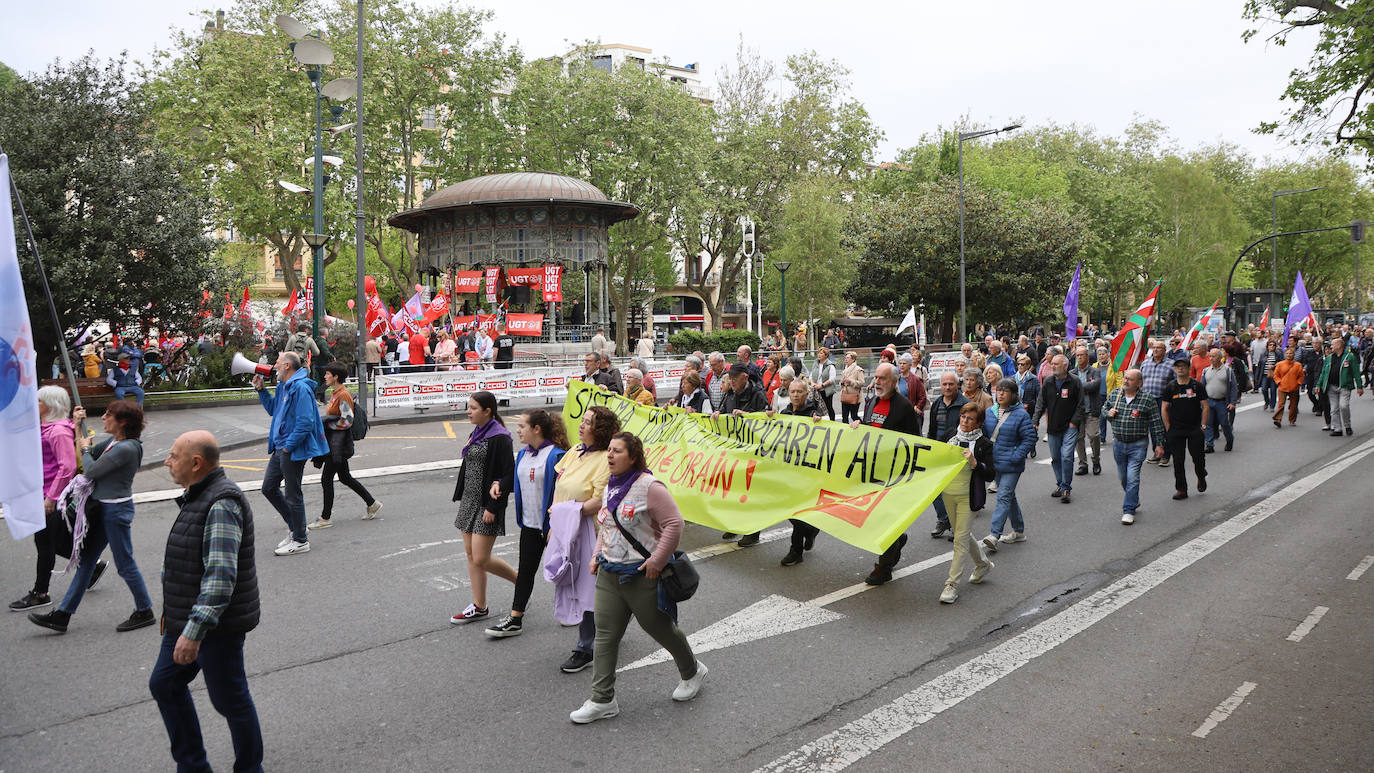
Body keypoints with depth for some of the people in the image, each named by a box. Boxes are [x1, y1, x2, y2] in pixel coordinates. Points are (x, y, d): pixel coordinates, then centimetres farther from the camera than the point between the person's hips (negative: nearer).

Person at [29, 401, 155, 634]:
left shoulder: (126, 448, -23)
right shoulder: (113, 441, 6)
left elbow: (92, 471, -18)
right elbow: (91, 452, 19)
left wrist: (85, 450, -1)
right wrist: (79, 426, 13)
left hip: (116, 510, -10)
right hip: (104, 508, 10)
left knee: (125, 564, 2)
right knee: (85, 559, 13)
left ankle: (145, 612, 16)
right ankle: (62, 615, 20)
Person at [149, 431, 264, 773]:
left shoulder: (222, 504, -24)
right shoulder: (198, 496, 10)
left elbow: (221, 575, -30)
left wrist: (194, 631, -32)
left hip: (217, 626, -10)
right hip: (185, 620, 10)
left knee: (230, 700, 3)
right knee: (164, 684, 17)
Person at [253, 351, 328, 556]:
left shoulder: (301, 388, -20)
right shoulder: (283, 386, 12)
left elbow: (305, 423, -25)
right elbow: (273, 410, 26)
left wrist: (288, 447, -20)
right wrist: (261, 389, 15)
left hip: (294, 450, -10)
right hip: (280, 449, 10)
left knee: (293, 495, -1)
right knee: (269, 488, 16)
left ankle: (300, 541, 12)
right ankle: (296, 529, 27)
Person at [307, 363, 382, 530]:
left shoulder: (343, 395, -17)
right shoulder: (334, 393, 13)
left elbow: (347, 421, -21)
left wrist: (327, 424, -15)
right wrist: (326, 421, 10)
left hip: (339, 443, -10)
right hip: (333, 441, 10)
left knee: (326, 479, -5)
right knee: (345, 477, 16)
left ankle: (325, 518, 4)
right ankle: (372, 503, 24)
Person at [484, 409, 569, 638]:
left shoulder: (556, 455, -18)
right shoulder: (523, 454, 6)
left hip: (551, 525, -7)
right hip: (529, 524, 7)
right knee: (525, 570, 10)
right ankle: (515, 619, 16)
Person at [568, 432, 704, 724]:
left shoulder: (649, 487, -17)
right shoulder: (610, 487, 9)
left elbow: (674, 523, -20)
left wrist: (657, 561, -21)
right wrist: (598, 554, 11)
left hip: (642, 575, -7)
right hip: (610, 574, 7)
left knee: (660, 628, 10)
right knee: (605, 635, 3)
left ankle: (692, 672, 37)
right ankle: (602, 700, 11)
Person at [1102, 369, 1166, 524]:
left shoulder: (1147, 398, -7)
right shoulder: (1114, 394, 3)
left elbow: (1156, 423, -3)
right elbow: (1104, 407, 20)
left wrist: (1159, 444, -3)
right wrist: (1108, 413, -4)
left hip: (1138, 445, -4)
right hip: (1118, 444, 5)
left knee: (1132, 477, -11)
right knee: (1122, 477, 15)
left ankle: (1129, 510, -5)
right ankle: (1134, 501, 38)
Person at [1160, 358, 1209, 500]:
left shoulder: (1197, 386, 1)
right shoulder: (1170, 387, 3)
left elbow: (1205, 406, 3)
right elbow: (1164, 409, 4)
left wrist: (1202, 426, -4)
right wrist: (1168, 429, -1)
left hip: (1195, 429, -1)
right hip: (1175, 430, 1)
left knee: (1198, 457, -2)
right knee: (1178, 460, 1)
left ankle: (1201, 477, 30)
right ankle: (1181, 489, 10)